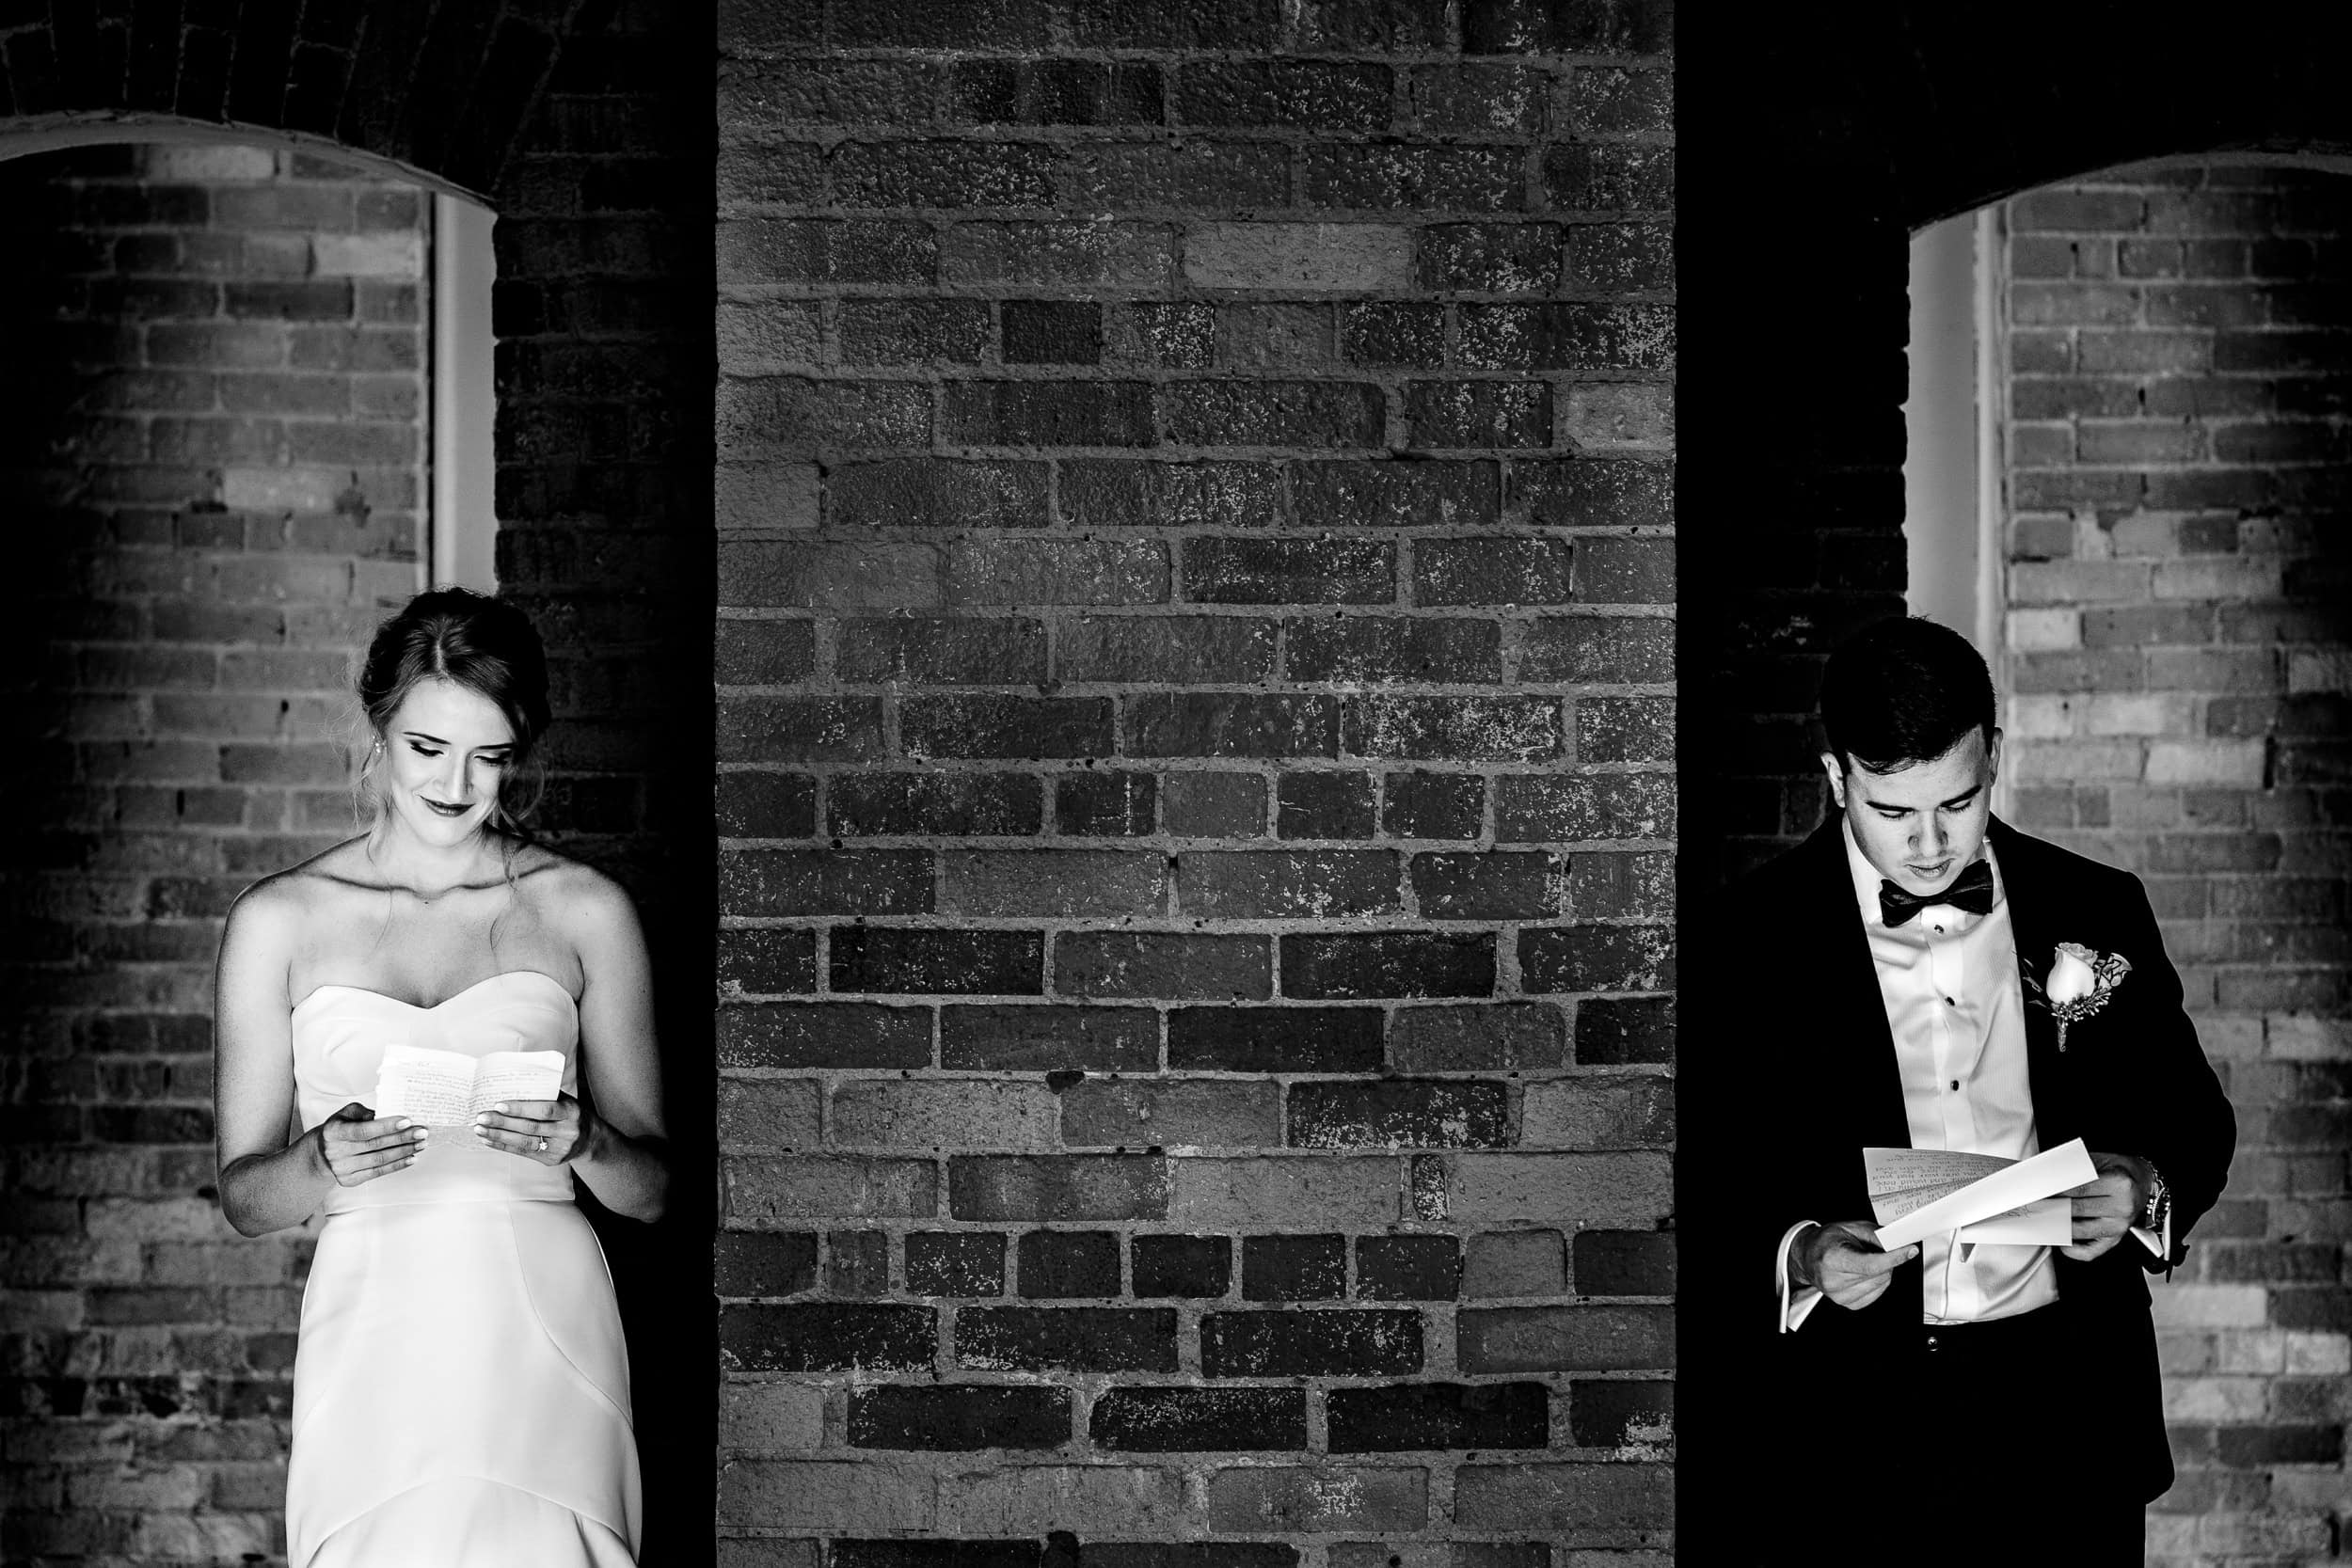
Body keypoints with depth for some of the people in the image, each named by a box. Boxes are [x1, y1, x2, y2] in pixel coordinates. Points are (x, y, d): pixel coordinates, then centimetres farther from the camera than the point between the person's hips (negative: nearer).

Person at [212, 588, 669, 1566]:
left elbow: (650, 1190, 10)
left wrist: (586, 1145, -11)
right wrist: (324, 1162, -11)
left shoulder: (585, 914, 7)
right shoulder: (278, 921, 7)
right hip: (371, 1342, 1)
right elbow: (243, 1199, 9)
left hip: (541, 1336, 0)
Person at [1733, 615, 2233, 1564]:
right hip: (1847, 1431, -2)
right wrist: (1798, 1257, -21)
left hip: (2062, 1415, 2)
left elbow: (2194, 1121, 15)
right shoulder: (1750, 937, -3)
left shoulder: (2096, 914, 6)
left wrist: (2146, 1191, -6)